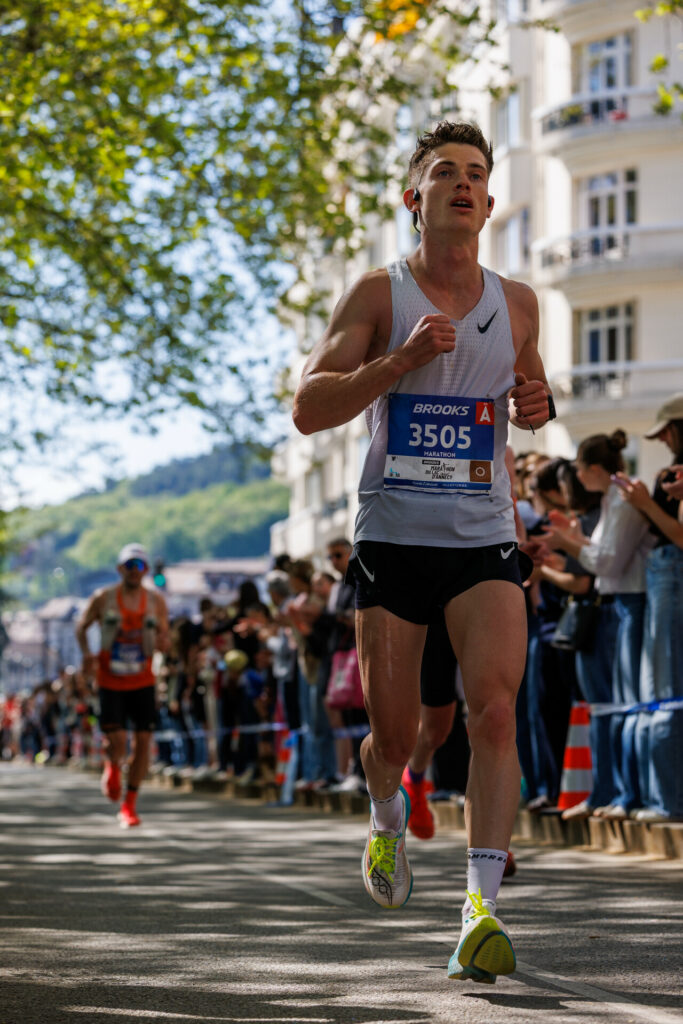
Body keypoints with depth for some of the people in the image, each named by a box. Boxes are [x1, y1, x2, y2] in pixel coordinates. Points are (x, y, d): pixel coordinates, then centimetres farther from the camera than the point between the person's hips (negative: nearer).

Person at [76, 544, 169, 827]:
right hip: (110, 682, -2)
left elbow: (164, 636, 8)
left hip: (143, 682, 2)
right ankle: (112, 768, 27)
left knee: (143, 740, -4)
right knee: (116, 741, -12)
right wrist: (86, 653, -11)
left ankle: (129, 804, 9)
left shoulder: (156, 601, 1)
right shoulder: (103, 598, -4)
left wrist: (161, 641, -17)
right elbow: (82, 626, 6)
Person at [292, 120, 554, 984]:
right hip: (392, 537, -1)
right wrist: (400, 360, -21)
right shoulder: (377, 296, -1)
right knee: (393, 732, 4)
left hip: (484, 540, 2)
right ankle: (388, 820, 40)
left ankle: (482, 906, -22)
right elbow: (308, 408, -8)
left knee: (494, 709, -18)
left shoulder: (516, 303, 9)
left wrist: (537, 404, 2)